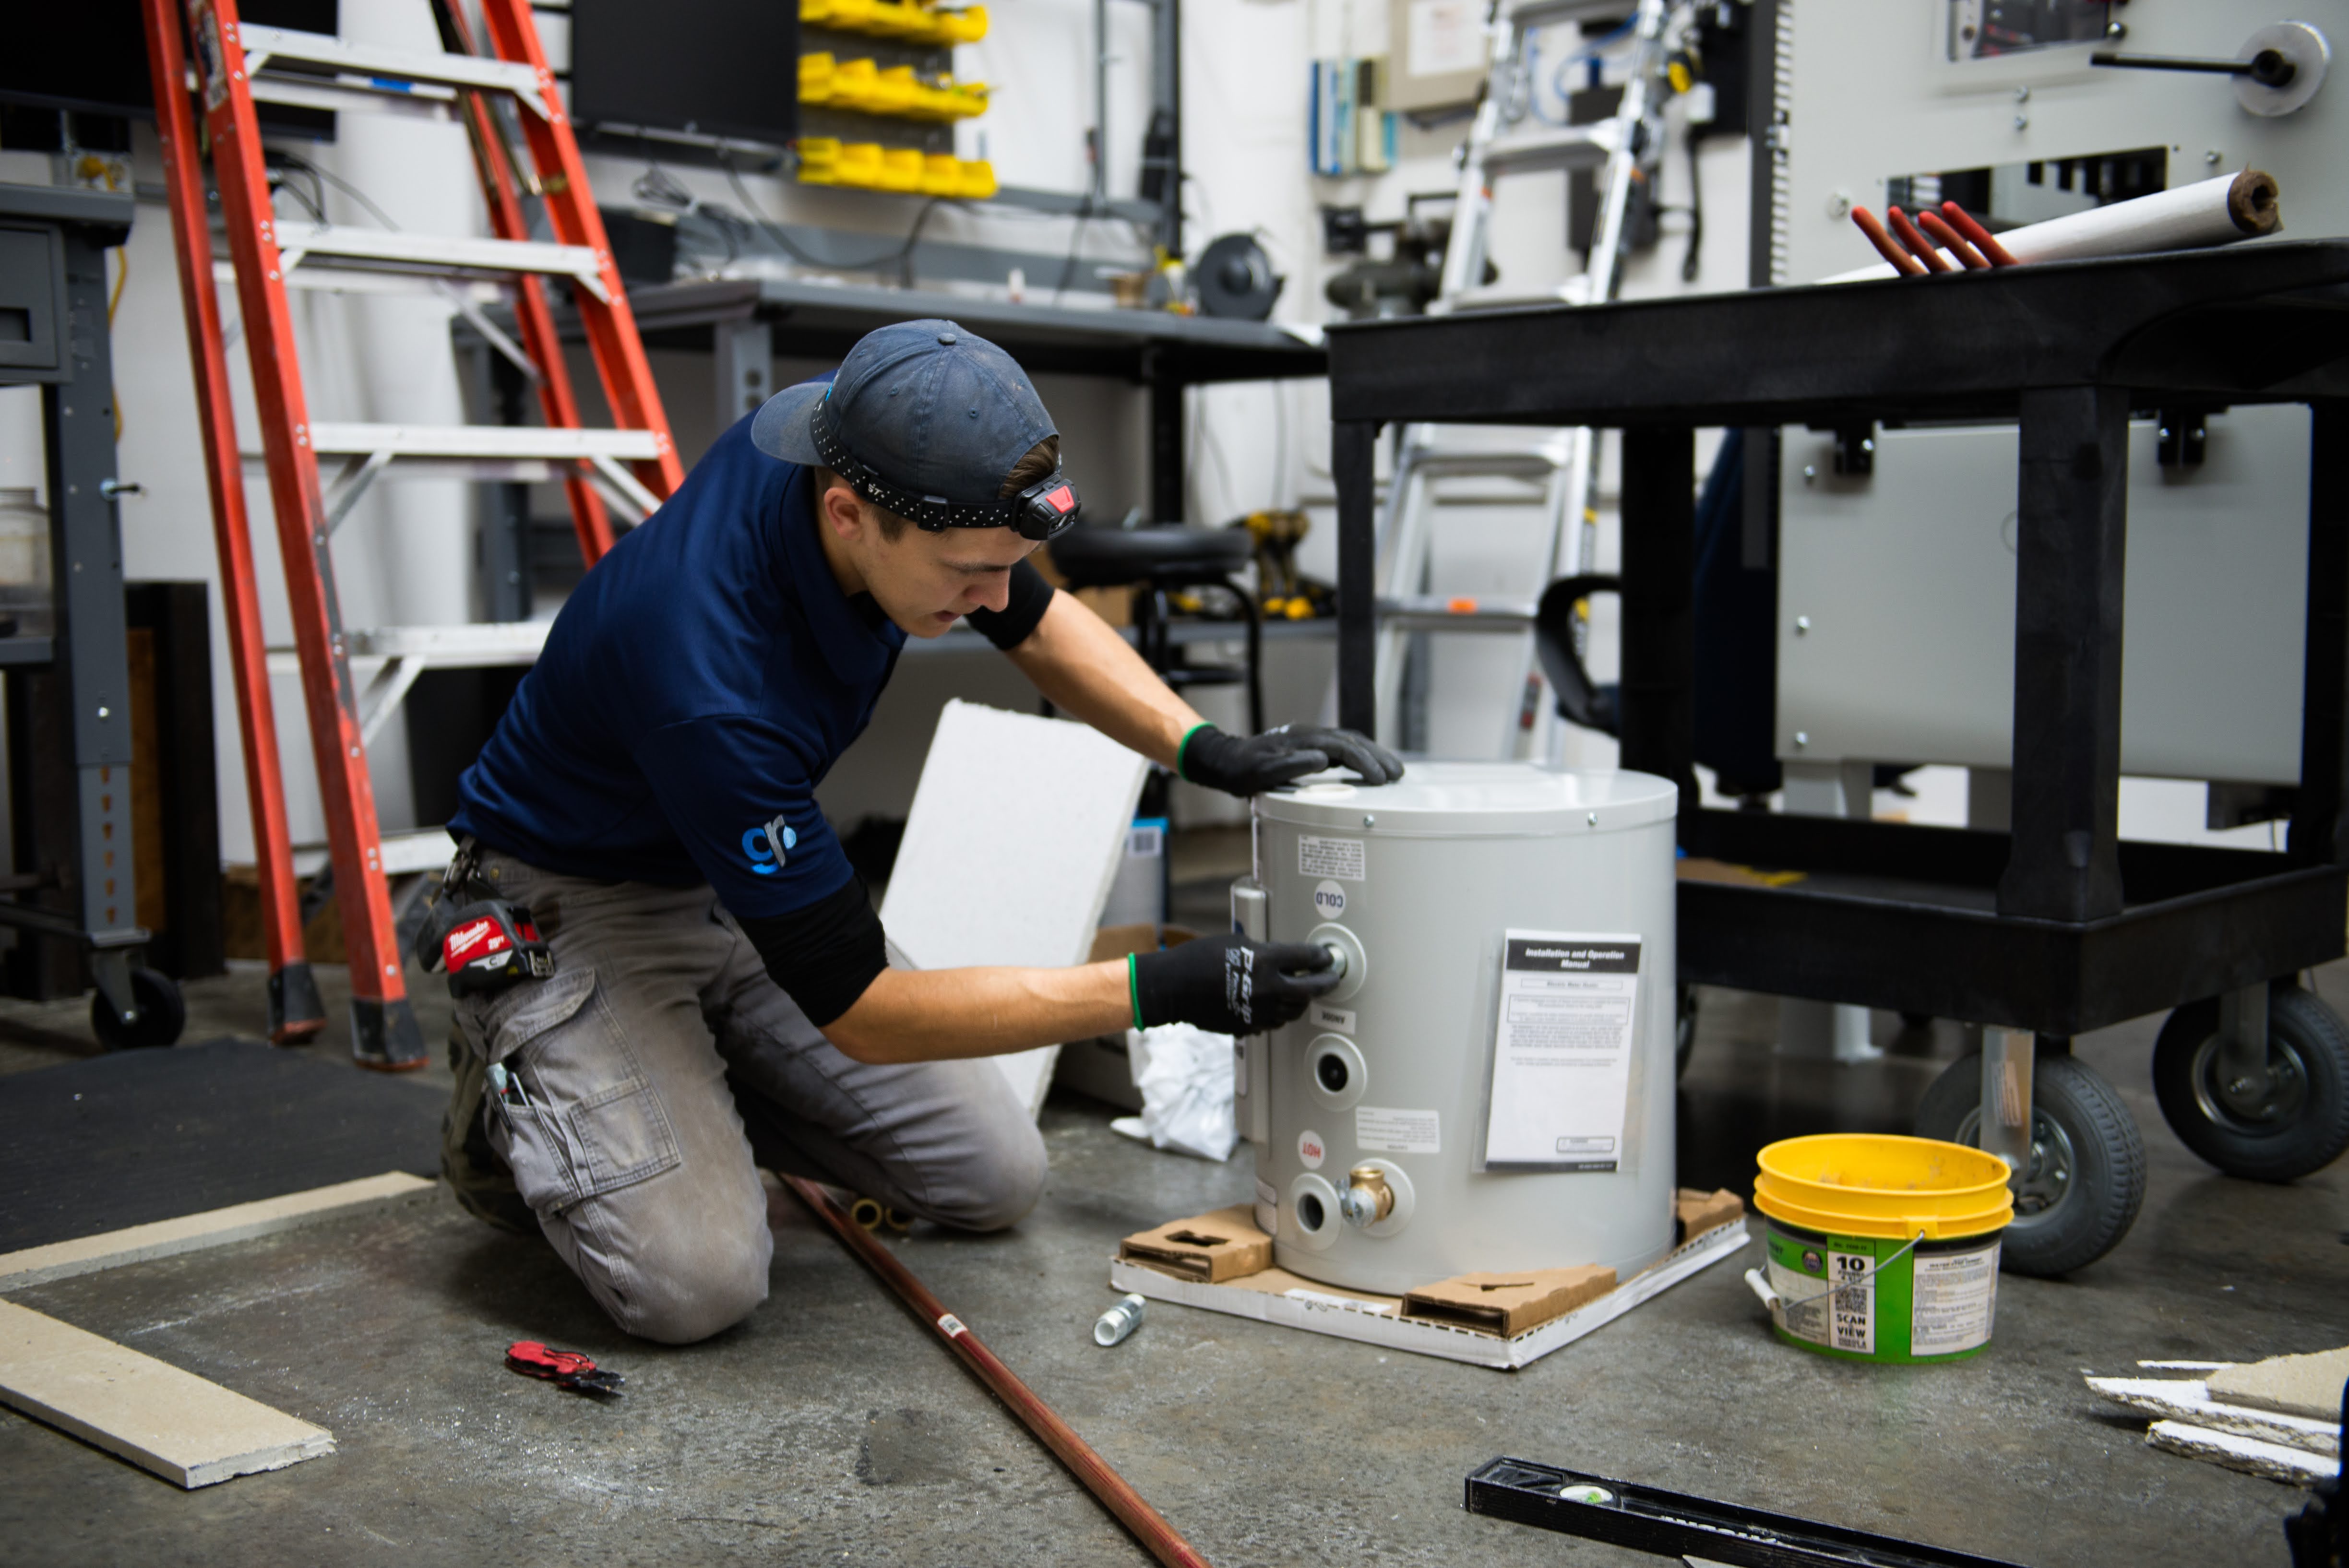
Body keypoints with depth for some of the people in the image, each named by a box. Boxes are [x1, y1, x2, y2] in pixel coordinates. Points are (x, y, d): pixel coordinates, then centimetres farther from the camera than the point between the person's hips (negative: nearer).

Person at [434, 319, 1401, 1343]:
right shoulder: (714, 684, -40)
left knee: (994, 1179, 0)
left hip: (752, 872, 7)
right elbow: (861, 1011, -31)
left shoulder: (856, 442, -19)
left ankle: (704, 1081, 19)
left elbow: (1036, 624, 1)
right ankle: (511, 1105, 5)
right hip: (576, 902, -7)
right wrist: (1155, 991, -31)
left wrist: (1204, 747, -15)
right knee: (698, 1282, -24)